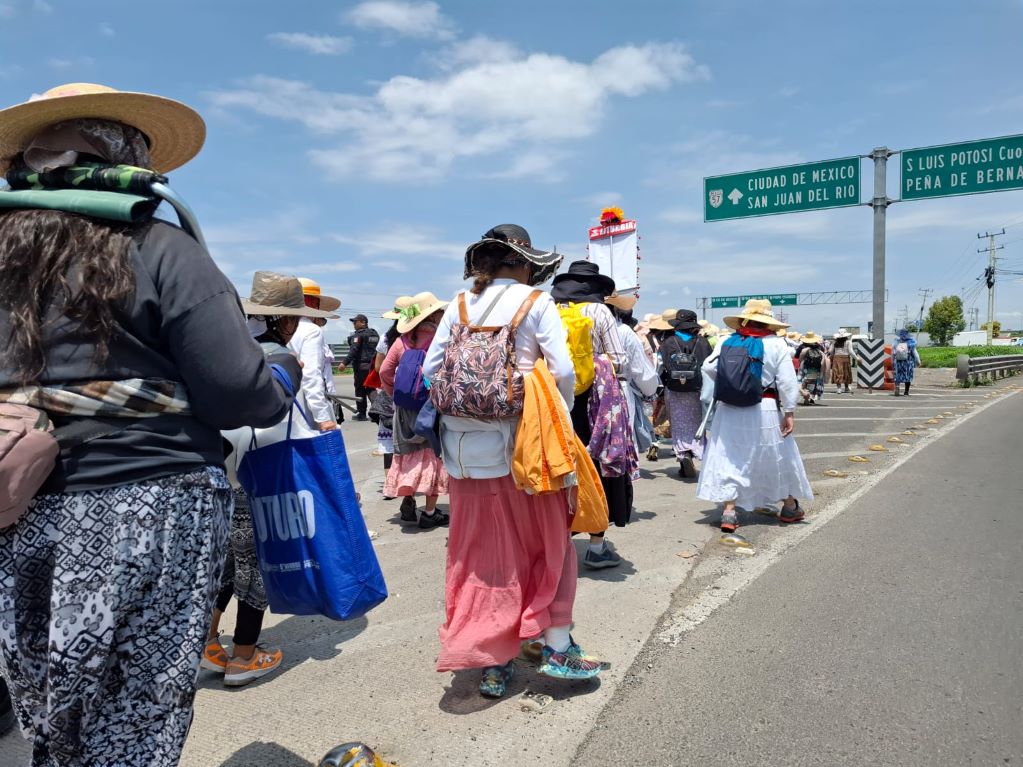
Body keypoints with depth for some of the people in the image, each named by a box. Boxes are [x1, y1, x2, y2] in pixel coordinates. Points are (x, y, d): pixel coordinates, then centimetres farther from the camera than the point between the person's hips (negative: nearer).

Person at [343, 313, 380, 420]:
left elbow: (353, 351, -20)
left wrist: (345, 363, -23)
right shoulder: (375, 334, 15)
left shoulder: (359, 335, -9)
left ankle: (361, 413, 1)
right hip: (373, 366, 7)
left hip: (361, 366, -7)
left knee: (360, 389, 0)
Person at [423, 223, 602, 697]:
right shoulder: (536, 302, -3)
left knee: (480, 549, 10)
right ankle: (557, 648, 21)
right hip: (524, 440, -3)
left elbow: (431, 368, 5)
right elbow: (563, 371, -10)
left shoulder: (460, 305, 6)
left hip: (466, 446, 3)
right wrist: (561, 417, 6)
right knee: (548, 542, 15)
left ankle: (491, 663, 19)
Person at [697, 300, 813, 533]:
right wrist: (789, 412, -4)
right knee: (780, 457, 17)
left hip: (729, 410, 1)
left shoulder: (726, 342, 2)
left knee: (730, 460, 7)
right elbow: (787, 381, -8)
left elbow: (708, 368, -3)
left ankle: (729, 511, 0)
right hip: (764, 410, -1)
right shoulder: (776, 344, -5)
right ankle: (790, 507, 32)